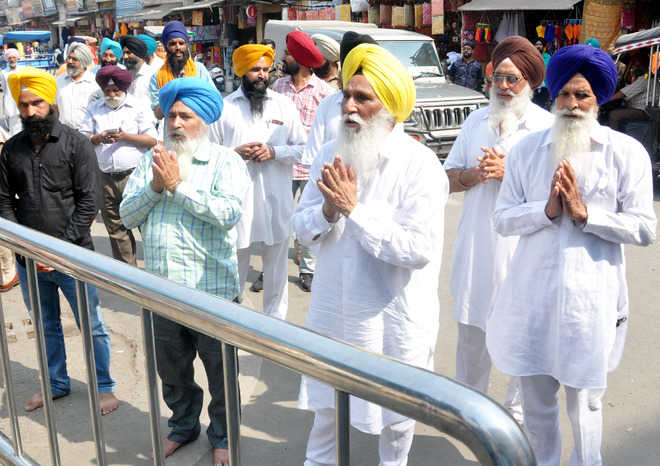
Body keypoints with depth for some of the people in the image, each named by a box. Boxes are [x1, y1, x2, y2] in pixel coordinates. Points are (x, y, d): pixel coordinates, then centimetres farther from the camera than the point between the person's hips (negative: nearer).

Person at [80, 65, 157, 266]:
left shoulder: (139, 107, 4)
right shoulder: (95, 109, 16)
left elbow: (152, 139, -3)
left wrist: (125, 136, -14)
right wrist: (98, 138, -7)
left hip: (133, 174, -4)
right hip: (106, 177, 4)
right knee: (115, 227, 9)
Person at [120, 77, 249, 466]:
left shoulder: (226, 161, -5)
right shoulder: (153, 160, 8)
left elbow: (229, 212, -21)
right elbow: (128, 215, 3)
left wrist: (178, 185, -19)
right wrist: (155, 186, -13)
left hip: (211, 290, -4)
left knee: (219, 369, 12)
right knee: (172, 369, 21)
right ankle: (183, 426, 45)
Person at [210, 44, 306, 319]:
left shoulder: (284, 105, 6)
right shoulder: (224, 108, 3)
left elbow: (302, 149, 4)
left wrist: (273, 152, -12)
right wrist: (235, 153, -12)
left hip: (276, 200, 1)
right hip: (237, 199, -1)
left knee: (276, 261, 11)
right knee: (235, 261, 10)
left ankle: (276, 318, 26)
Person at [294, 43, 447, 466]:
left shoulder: (420, 165, -18)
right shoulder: (330, 156, 0)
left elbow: (419, 249, -26)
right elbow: (302, 227, 1)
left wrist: (354, 209, -26)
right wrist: (329, 210, -20)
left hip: (394, 316, -4)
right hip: (333, 307, 5)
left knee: (395, 413, 17)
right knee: (326, 401, 24)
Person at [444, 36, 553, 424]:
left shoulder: (548, 126, -4)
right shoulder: (476, 122, 11)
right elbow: (450, 179, 11)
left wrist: (509, 173, -19)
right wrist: (475, 174, -9)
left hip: (523, 245, -4)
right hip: (476, 243, 5)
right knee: (471, 329, 14)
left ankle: (518, 411, 24)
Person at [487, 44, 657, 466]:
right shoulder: (528, 150, 5)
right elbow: (503, 218, 1)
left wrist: (585, 213, -15)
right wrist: (547, 210, -15)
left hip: (590, 298, -2)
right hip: (533, 293, 3)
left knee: (585, 405, 6)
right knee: (536, 401, 16)